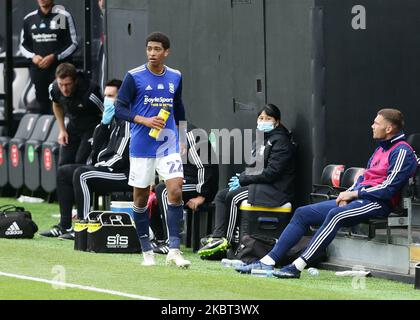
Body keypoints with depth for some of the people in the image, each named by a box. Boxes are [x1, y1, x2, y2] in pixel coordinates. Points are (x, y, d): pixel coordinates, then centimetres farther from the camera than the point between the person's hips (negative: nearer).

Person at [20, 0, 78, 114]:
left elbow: (73, 44, -2)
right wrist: (33, 56, -3)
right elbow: (23, 45, 17)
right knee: (42, 106, 4)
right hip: (38, 69, 4)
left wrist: (54, 57, -13)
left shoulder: (64, 16, -3)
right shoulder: (29, 19, 10)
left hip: (60, 68, -4)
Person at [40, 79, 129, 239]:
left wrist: (99, 167, -12)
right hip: (105, 169, 11)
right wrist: (104, 122, 3)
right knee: (63, 172, 10)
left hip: (122, 174, -11)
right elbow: (97, 146, 15)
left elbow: (121, 157, -20)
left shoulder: (127, 121, -14)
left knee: (81, 175, -29)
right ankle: (64, 226, 4)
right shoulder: (112, 118, 16)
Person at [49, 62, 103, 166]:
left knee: (81, 162, -19)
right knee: (64, 163, 1)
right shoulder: (54, 88, -16)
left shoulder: (89, 92, -34)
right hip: (73, 125, 6)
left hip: (92, 126, -6)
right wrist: (62, 130, 7)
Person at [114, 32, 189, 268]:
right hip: (141, 147, -2)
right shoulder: (134, 77, -5)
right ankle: (147, 250, 18)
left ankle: (174, 250, -13)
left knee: (176, 192, -14)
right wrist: (144, 120, -19)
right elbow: (120, 108, -6)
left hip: (169, 144, 2)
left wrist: (181, 138, 19)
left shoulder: (175, 77, 7)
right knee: (141, 198, 5)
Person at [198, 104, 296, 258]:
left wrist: (242, 180, -14)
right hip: (259, 185, 10)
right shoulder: (262, 140, 19)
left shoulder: (280, 141, -11)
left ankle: (228, 241, -20)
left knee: (234, 197, -23)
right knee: (221, 195, -2)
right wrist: (241, 177, -1)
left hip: (276, 189, -10)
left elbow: (271, 173, -19)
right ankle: (218, 237, -16)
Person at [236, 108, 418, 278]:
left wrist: (354, 193, -12)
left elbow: (389, 188, -17)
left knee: (335, 215, -38)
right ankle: (268, 261, -7)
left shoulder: (402, 152, -8)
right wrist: (348, 194, 5)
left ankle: (297, 267, -43)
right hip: (358, 199, 10)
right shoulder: (380, 149, 23)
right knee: (302, 213, 1)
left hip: (377, 203, -10)